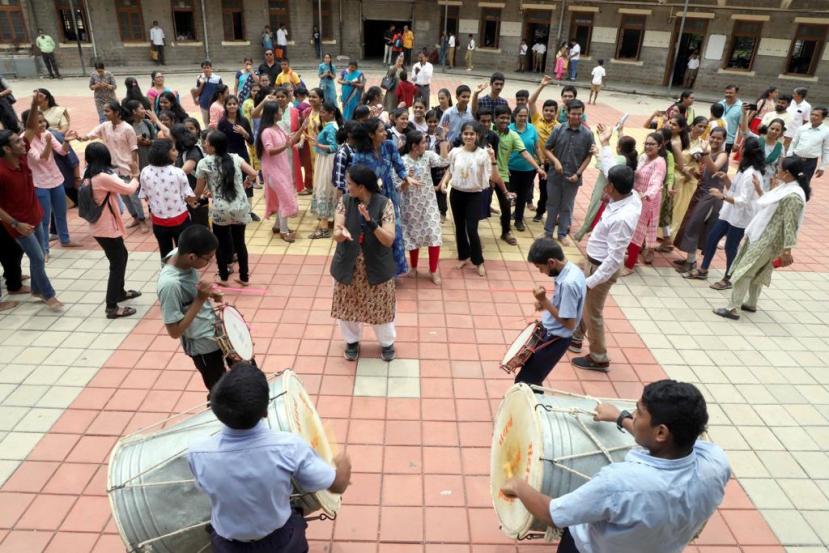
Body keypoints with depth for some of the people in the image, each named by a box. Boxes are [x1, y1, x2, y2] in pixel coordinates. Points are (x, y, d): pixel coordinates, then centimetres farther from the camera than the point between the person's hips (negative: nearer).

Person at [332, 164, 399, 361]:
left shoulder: (384, 204, -16)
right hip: (348, 267, 3)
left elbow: (389, 240, -21)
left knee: (380, 307, 13)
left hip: (377, 268, -2)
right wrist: (341, 233, -39)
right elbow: (336, 233, -14)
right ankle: (352, 341, 42)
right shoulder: (345, 201, -8)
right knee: (348, 306, 17)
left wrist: (370, 221, -36)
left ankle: (387, 343, 39)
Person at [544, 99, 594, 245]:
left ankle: (563, 234, 27)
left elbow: (589, 156, 0)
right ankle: (548, 232, 28)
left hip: (573, 178, 0)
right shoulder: (558, 130, -6)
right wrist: (555, 161, -17)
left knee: (566, 207, 12)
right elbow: (546, 149, 0)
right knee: (552, 205, 14)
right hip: (555, 175, 1)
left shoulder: (587, 134, -6)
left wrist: (578, 174, -7)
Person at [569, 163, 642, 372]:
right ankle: (575, 338, 45)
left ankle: (599, 358, 25)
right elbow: (610, 167, 10)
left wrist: (591, 281, -26)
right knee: (580, 301, 25)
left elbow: (614, 258, -30)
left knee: (592, 312, 7)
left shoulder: (622, 219, -34)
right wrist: (603, 148, 18)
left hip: (602, 267, -9)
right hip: (593, 261, 9)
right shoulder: (630, 196, -9)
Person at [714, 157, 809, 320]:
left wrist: (787, 250, -23)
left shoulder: (793, 196, -23)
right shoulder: (786, 187, 7)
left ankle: (732, 308, -5)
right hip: (760, 235, 10)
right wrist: (773, 190, 15)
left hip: (768, 240, -10)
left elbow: (790, 225, -23)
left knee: (743, 271, -9)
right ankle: (751, 304, 33)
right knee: (756, 272, 19)